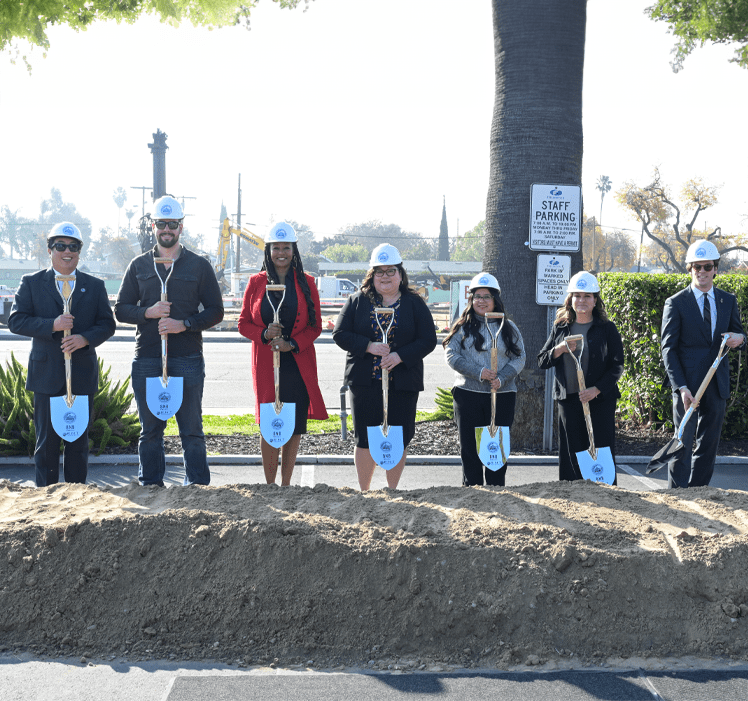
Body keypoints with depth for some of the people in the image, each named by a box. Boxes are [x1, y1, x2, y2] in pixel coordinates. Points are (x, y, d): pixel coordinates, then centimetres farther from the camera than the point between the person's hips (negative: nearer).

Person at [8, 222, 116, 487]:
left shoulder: (95, 286, 10)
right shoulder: (31, 283, 6)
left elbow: (107, 324, 6)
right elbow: (16, 321, -3)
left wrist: (85, 338, -13)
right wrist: (52, 325, -17)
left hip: (82, 374, 1)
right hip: (46, 374, -1)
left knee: (79, 440, 6)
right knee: (46, 440, 3)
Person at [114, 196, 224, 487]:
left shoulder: (199, 266, 7)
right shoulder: (139, 265, 12)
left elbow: (215, 311, 5)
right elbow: (121, 309, 11)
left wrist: (184, 324, -11)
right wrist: (148, 313, -8)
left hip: (188, 358, -2)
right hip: (147, 359, 2)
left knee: (192, 430, 1)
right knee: (150, 429, 7)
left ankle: (198, 487, 9)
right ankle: (150, 488, 15)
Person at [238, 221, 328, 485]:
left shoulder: (306, 283, 6)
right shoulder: (256, 282, 6)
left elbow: (315, 325, 5)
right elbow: (244, 324, 7)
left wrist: (292, 344, -11)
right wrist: (264, 334, -13)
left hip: (298, 363, 1)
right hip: (266, 365, -1)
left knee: (294, 427, 2)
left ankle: (286, 485, 14)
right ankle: (270, 486, 9)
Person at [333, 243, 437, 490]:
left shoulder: (415, 304, 5)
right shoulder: (357, 301, 6)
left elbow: (428, 340, 0)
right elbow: (340, 334, 1)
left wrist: (400, 356, -15)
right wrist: (368, 346, -14)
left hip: (402, 382, 0)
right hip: (364, 381, 0)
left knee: (399, 439, 4)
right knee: (365, 439, 4)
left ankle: (392, 491, 20)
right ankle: (364, 492, 18)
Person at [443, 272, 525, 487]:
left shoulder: (508, 328, 10)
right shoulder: (463, 326, 7)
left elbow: (519, 358, 5)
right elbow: (451, 354, -3)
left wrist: (502, 378, -13)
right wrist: (478, 372, -15)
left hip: (502, 395, 1)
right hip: (467, 395, -1)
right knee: (469, 448, 3)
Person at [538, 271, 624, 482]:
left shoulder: (607, 329, 2)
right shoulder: (560, 328, 11)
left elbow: (617, 365, -1)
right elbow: (542, 362, 11)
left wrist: (596, 389, -14)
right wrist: (559, 350, -10)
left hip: (601, 400, -2)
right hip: (568, 400, 3)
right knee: (570, 454, 4)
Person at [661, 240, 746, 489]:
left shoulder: (728, 301, 10)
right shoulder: (676, 303, -3)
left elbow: (738, 333, 20)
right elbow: (668, 349, -6)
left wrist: (740, 338, -8)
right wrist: (681, 387, -17)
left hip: (718, 383, 4)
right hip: (688, 383, -4)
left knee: (708, 445, 9)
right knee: (684, 443, -5)